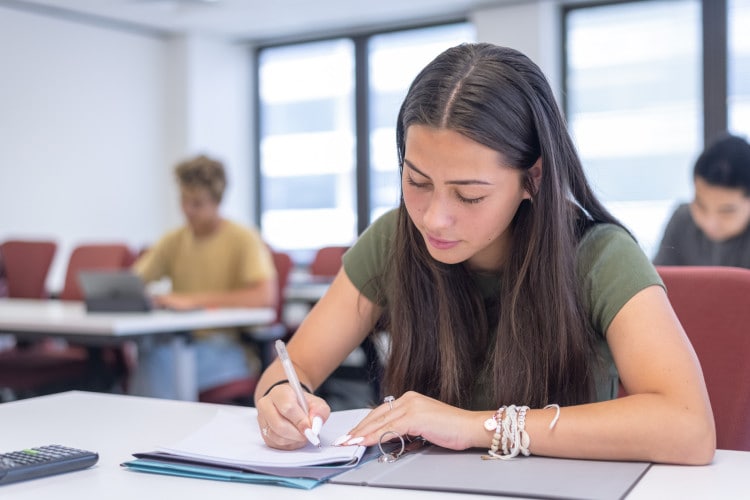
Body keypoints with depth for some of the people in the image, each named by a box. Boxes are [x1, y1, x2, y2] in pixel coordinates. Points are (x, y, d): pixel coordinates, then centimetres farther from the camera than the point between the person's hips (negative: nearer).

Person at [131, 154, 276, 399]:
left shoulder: (244, 239, -4)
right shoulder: (174, 240, 14)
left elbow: (266, 296, -18)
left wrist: (194, 301, -23)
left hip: (230, 348, -4)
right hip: (182, 342, 4)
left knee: (158, 361, -32)